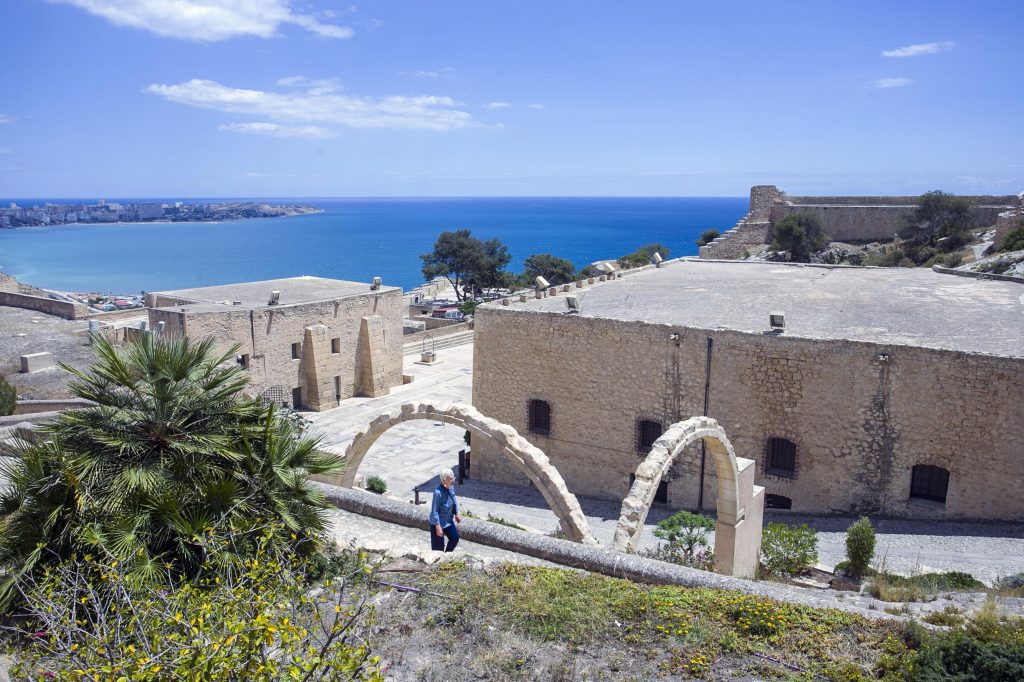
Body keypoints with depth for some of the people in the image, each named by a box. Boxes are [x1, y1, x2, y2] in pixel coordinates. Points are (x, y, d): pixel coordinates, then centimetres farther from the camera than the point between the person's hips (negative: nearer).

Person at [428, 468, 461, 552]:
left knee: (455, 537, 12)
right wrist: (438, 527, -23)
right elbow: (434, 511, -25)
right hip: (438, 522, -7)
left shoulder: (451, 487, -8)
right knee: (438, 546, 6)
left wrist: (456, 514, 17)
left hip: (448, 520, 7)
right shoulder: (438, 492, -31)